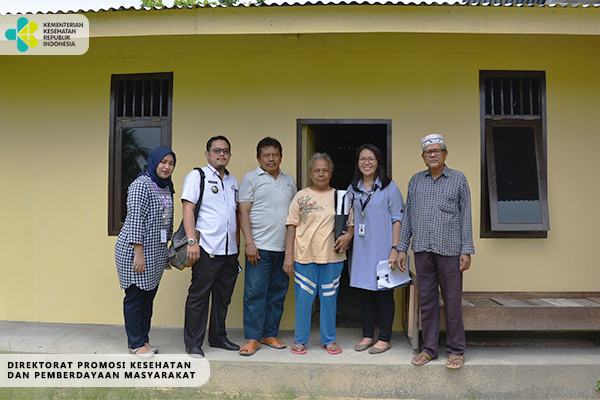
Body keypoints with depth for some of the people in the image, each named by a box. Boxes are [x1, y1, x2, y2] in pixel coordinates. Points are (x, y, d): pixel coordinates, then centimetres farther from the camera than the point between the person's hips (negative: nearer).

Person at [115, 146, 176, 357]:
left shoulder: (166, 188, 13)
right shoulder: (141, 184, -12)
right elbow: (135, 220, -17)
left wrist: (168, 249, 18)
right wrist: (139, 253, -19)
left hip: (156, 252, 8)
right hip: (135, 250, -8)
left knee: (149, 296, 13)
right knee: (135, 296, 3)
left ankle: (142, 339, 25)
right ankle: (136, 344, 14)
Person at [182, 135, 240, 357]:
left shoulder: (233, 181, 18)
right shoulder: (197, 176, -1)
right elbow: (188, 209, -9)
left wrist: (237, 242, 16)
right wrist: (192, 241, -19)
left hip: (230, 250, 6)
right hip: (207, 249, -6)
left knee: (223, 297, 14)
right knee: (199, 297, 1)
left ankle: (218, 337, 28)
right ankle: (193, 343, 13)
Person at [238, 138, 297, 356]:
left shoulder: (289, 181, 16)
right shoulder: (251, 178, 3)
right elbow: (244, 212, -3)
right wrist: (249, 243, -12)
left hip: (284, 248, 5)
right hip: (259, 247, -4)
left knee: (277, 293, 9)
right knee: (254, 293, -3)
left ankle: (270, 334, 21)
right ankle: (252, 338, 7)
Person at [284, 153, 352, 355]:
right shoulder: (301, 196, 5)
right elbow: (292, 226, 3)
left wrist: (347, 236, -9)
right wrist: (289, 255, -3)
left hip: (332, 257, 1)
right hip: (304, 256, -1)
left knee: (329, 299, 9)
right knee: (303, 299, 4)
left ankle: (329, 340, 24)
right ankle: (300, 340, 20)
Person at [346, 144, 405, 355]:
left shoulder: (389, 187, -3)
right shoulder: (352, 189, 10)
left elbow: (398, 219, -6)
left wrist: (395, 249, -12)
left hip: (382, 250, -4)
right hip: (361, 250, 4)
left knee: (384, 294, 3)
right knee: (365, 293, 11)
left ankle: (384, 338, 16)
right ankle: (367, 335, 23)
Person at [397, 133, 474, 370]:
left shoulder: (459, 179, 5)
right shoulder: (415, 181, 12)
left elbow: (466, 216, 3)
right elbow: (408, 216, 13)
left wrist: (466, 251, -4)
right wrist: (402, 248, 8)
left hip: (449, 250, -2)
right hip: (422, 250, 3)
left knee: (452, 301, 2)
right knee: (426, 301, 8)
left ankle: (456, 351, 17)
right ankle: (429, 349, 20)